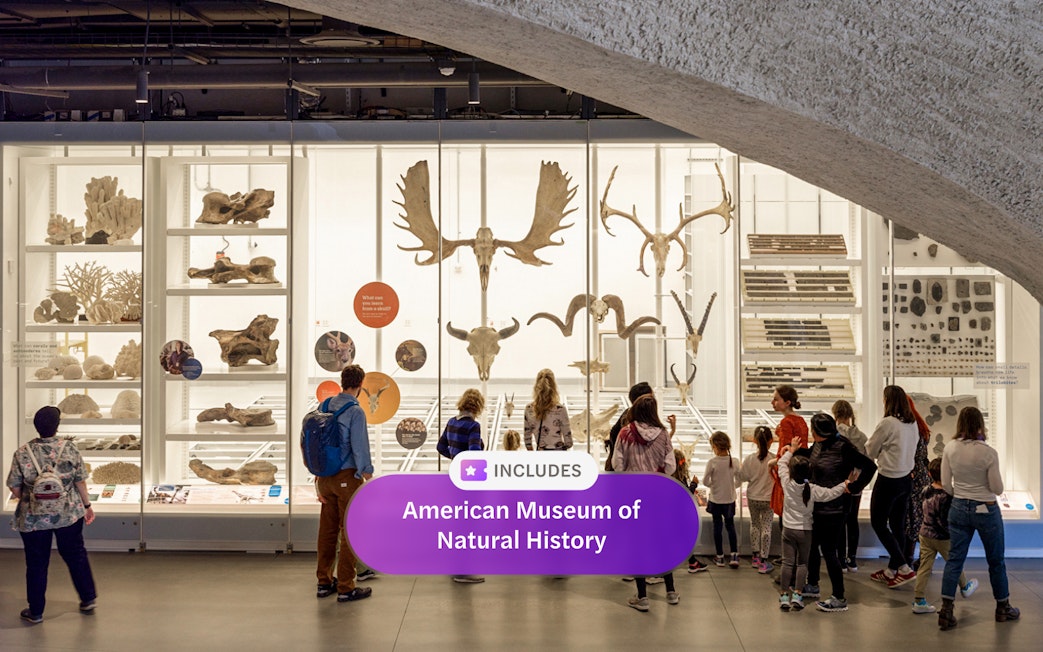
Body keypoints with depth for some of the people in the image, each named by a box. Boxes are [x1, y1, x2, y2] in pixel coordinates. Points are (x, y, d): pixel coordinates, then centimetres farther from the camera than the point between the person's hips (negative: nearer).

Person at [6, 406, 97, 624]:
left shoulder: (22, 453, -11)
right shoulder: (69, 449, -10)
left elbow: (14, 487, -5)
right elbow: (80, 481, -4)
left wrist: (27, 500, 15)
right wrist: (87, 505, 9)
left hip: (33, 518, -1)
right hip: (69, 514, 1)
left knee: (36, 564, 12)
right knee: (75, 555, 17)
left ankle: (36, 612, 22)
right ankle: (88, 600, 27)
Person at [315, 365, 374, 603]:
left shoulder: (326, 406, 6)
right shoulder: (356, 411, -14)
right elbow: (360, 448, -17)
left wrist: (319, 476, 16)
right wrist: (368, 478, -9)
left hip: (325, 476, 7)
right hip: (347, 477, -7)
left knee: (327, 530, 14)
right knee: (349, 532, 1)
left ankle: (324, 582, 23)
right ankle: (345, 588, 5)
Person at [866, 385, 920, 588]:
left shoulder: (887, 423, -18)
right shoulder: (912, 424, 3)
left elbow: (870, 451, -6)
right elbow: (911, 448, 13)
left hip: (889, 480, -8)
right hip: (907, 478, 8)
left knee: (878, 522, 5)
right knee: (898, 525, 15)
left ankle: (904, 568, 0)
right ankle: (891, 571, 24)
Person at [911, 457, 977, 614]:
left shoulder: (926, 490, -2)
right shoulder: (946, 497, -24)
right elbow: (944, 522, -23)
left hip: (925, 534, 6)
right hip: (942, 538, -5)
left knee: (924, 567, 6)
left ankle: (919, 601, 5)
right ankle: (964, 587, 45)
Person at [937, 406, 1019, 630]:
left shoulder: (950, 448, -8)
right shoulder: (988, 453, -19)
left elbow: (946, 485, -1)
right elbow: (997, 489, -12)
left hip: (959, 509, 3)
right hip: (986, 511, -3)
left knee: (954, 559, 7)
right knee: (996, 561, 16)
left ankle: (946, 611, 2)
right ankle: (1003, 608, 32)